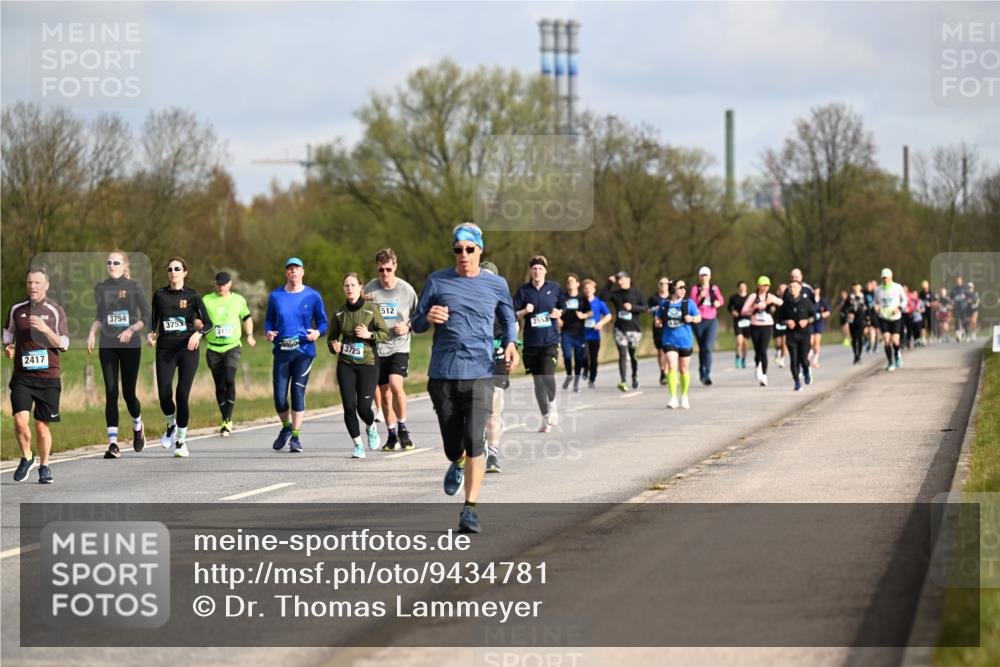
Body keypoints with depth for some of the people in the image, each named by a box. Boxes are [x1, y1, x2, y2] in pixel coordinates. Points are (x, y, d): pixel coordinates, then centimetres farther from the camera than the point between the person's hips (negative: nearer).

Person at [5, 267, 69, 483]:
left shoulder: (55, 311, 2)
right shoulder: (16, 309, 7)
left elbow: (64, 344, -2)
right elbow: (8, 334, 23)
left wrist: (45, 329, -17)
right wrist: (7, 348, 2)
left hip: (48, 377, -1)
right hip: (22, 376, 1)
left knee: (42, 425, 2)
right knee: (20, 420, -15)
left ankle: (44, 466, 21)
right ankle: (26, 458, 9)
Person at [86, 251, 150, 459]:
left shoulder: (133, 287, -2)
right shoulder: (100, 288, 8)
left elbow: (146, 317, -2)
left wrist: (131, 329, -18)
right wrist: (92, 333, 0)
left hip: (130, 345, -2)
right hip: (107, 346, 2)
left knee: (128, 393, 1)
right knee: (111, 393, -6)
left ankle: (138, 426, 34)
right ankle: (113, 443, -8)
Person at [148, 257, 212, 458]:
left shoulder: (192, 296, 1)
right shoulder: (160, 295, 8)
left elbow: (208, 323, 0)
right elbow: (155, 321, 18)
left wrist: (198, 333, -20)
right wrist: (151, 334, -2)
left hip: (188, 349, -2)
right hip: (165, 350, 2)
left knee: (182, 395, -7)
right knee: (164, 395, -10)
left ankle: (180, 440, 8)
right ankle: (171, 425, 23)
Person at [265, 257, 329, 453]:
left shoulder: (312, 296, 3)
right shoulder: (275, 296, 8)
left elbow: (323, 322, 9)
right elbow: (269, 320, 17)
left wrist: (318, 332, -13)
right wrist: (269, 332, -4)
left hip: (304, 351, -2)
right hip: (281, 351, 2)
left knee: (298, 392, -8)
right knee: (280, 396, -2)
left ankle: (296, 437, -1)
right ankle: (286, 428, 26)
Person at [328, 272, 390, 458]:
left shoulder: (371, 309, -3)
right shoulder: (339, 313, 4)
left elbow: (385, 334, 0)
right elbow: (331, 337, 15)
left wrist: (369, 335, -17)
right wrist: (333, 345, -7)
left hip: (368, 363, -2)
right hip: (346, 365, 2)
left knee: (363, 408, -8)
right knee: (349, 407, -6)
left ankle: (371, 427, 27)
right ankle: (358, 445, 9)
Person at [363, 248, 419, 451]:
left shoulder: (406, 289, -2)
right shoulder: (370, 289, 0)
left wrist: (407, 328, -9)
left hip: (399, 346, -2)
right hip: (377, 348, 2)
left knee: (396, 385, -23)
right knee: (385, 394, 7)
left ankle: (402, 428, -6)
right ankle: (392, 435, 21)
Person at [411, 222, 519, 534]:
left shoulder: (496, 285, 8)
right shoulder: (437, 282, 6)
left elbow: (509, 320, 23)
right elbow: (416, 324, 10)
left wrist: (510, 344, 1)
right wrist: (428, 318, -14)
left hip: (480, 374, -1)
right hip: (443, 376, 1)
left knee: (474, 442, -17)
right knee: (453, 446, 7)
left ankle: (470, 508, -11)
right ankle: (458, 464, 45)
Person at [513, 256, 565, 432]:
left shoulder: (554, 288, 4)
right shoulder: (523, 291, 3)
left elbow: (564, 308, 16)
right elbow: (514, 315, 5)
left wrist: (558, 313, -5)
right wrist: (525, 311, -14)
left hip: (550, 340, -2)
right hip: (531, 343, 2)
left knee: (547, 376, -20)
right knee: (538, 381, 7)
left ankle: (552, 407, 7)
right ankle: (545, 418, 18)